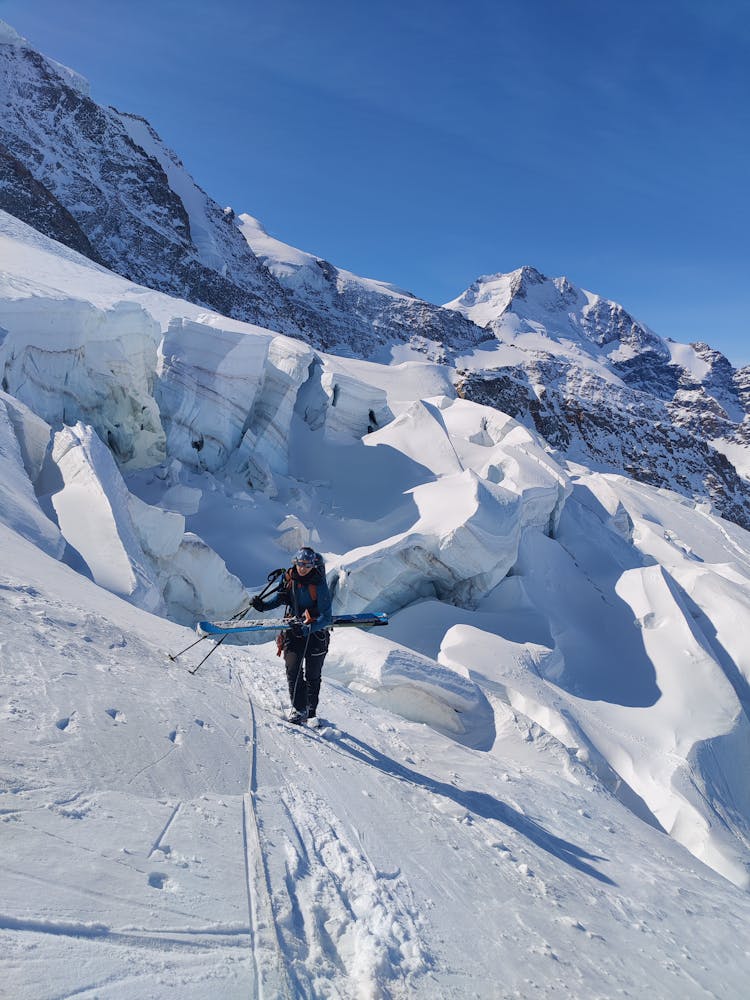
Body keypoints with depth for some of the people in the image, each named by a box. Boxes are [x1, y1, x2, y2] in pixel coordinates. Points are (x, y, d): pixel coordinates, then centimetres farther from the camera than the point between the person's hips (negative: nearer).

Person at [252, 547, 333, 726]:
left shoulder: (319, 585, -17)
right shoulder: (289, 578, -3)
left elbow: (326, 618, -20)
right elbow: (281, 597, 15)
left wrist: (310, 627, -35)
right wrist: (264, 605, -2)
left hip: (316, 632, -3)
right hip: (293, 629, 3)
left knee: (312, 676, 8)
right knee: (293, 671, -11)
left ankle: (311, 712, 25)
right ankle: (298, 708, 2)